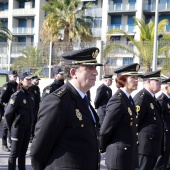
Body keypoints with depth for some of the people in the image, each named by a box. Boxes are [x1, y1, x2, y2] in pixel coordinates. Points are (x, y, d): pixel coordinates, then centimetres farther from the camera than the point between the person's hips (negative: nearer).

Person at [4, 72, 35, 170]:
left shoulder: (31, 95, 5)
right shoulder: (17, 95, -15)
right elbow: (8, 113, -13)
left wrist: (30, 122, 13)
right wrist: (11, 127, -3)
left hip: (28, 127, 6)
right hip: (18, 127, -6)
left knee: (23, 151, 15)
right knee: (15, 153, 3)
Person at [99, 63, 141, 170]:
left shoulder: (129, 99, 11)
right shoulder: (118, 101, -18)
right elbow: (105, 130, -16)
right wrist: (102, 148, -2)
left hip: (130, 156, 9)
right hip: (120, 157, -9)